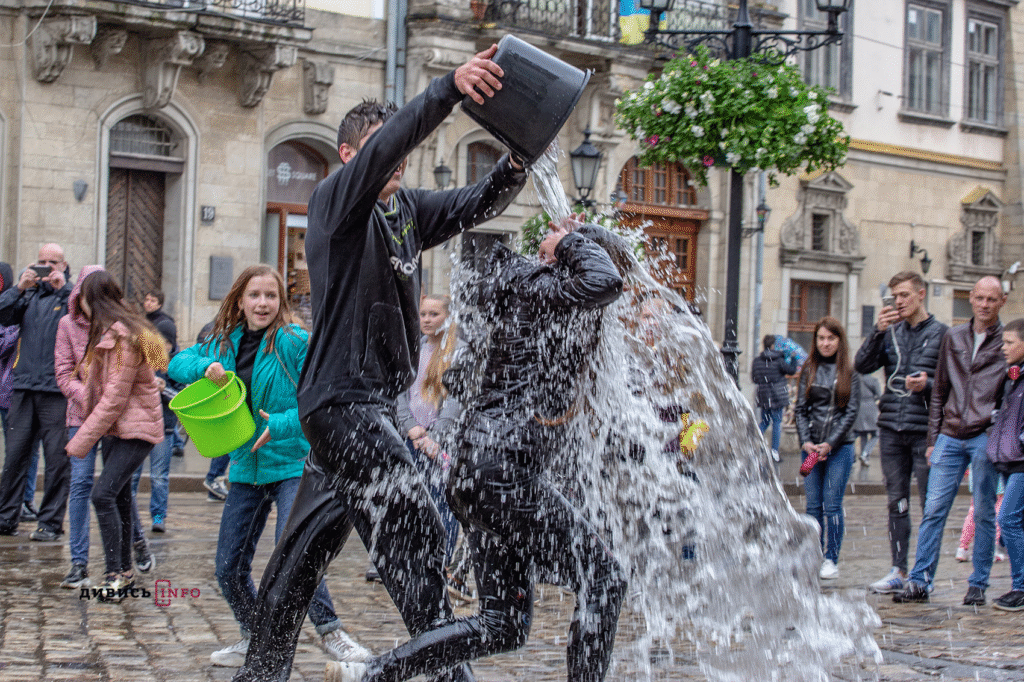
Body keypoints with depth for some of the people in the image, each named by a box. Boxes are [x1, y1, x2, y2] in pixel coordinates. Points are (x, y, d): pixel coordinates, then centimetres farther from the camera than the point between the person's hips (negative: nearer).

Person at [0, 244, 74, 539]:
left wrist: (63, 287, -12)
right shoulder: (29, 296, 16)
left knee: (57, 457, -3)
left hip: (56, 389, -3)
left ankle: (50, 522, 4)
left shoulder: (69, 295, 7)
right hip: (24, 386, 3)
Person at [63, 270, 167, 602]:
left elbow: (114, 399, -20)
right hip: (115, 426, 10)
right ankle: (125, 571, 20)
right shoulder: (104, 333, 13)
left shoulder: (124, 338, -19)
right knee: (119, 496, 12)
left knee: (104, 494, -17)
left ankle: (116, 574, -13)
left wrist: (81, 442, -15)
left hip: (135, 428, -10)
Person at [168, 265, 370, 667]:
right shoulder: (225, 343, 8)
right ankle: (254, 639, 28)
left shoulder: (295, 342, -10)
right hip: (246, 467, 6)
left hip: (292, 463, -6)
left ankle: (329, 632, -11)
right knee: (229, 567, 8)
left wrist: (281, 425, -26)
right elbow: (177, 364, 11)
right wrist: (206, 367, -10)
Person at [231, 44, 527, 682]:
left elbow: (476, 204, 4)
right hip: (345, 399, -9)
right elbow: (382, 148, -28)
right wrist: (450, 88, -42)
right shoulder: (337, 199, -10)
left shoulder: (404, 209, 13)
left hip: (372, 402, 9)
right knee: (416, 531, -15)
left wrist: (515, 164, -18)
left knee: (311, 543, 15)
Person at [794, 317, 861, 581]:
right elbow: (801, 409, 7)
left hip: (840, 447, -3)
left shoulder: (850, 373, 1)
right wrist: (806, 441, -8)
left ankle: (831, 560, 3)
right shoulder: (808, 371, 8)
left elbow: (851, 412, -2)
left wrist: (830, 443, -11)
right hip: (811, 447, 3)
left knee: (832, 504, -4)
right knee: (813, 505, 3)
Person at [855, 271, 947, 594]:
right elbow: (861, 365, 1)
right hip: (891, 431, 4)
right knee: (897, 503, 8)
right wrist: (878, 332, -10)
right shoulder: (891, 333, 11)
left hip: (925, 431, -4)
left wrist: (928, 385, -19)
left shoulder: (941, 333, 0)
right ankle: (898, 570, 14)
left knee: (930, 505, -1)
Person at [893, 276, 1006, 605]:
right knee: (934, 510, -1)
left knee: (983, 514, 3)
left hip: (985, 438, -3)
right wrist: (933, 438, 12)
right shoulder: (953, 337, 13)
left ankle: (978, 585, 12)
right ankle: (920, 581, 2)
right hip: (950, 438, 3)